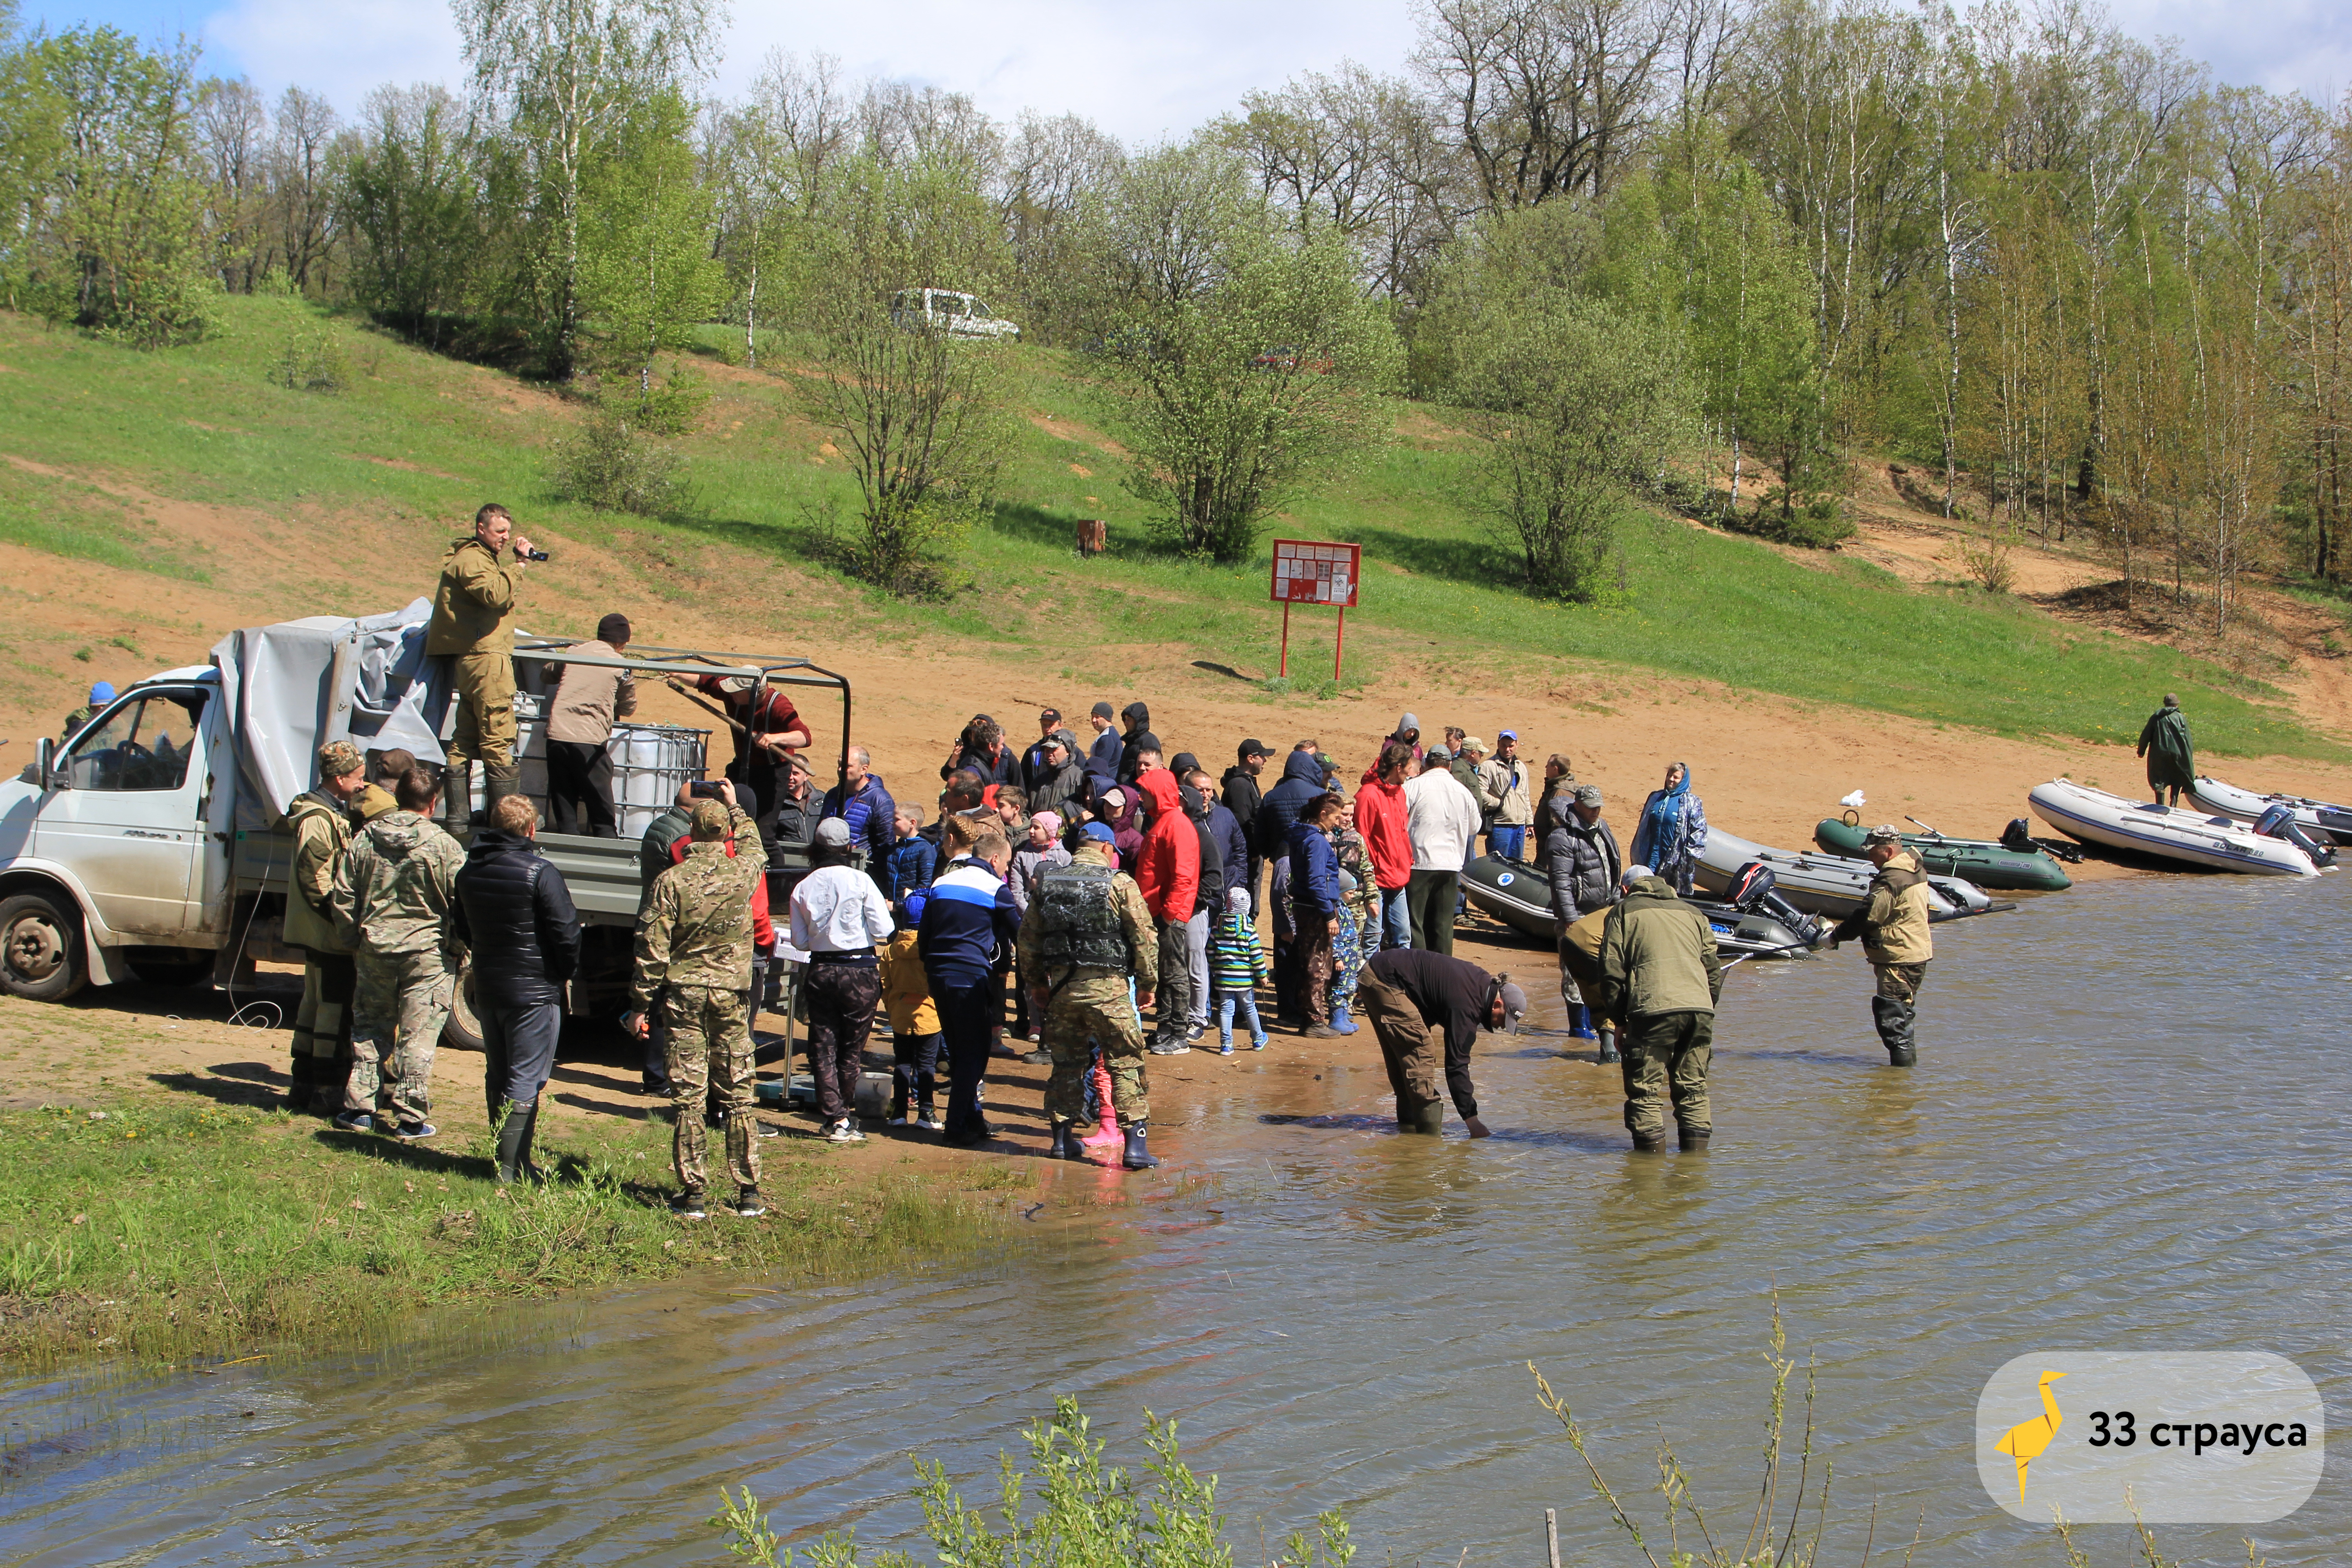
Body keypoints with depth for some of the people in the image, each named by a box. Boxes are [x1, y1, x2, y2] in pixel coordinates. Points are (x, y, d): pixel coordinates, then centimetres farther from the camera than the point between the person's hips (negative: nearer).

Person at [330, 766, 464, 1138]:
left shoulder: (364, 839, 1)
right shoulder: (442, 845, -11)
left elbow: (343, 898, 6)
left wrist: (354, 941, 17)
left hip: (374, 951, 4)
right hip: (427, 953, -4)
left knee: (370, 1030, 17)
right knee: (418, 1036, 2)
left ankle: (359, 1107, 17)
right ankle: (409, 1118, 3)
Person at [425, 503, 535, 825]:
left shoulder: (483, 557, 23)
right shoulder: (472, 559, -11)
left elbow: (500, 590, 20)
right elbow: (496, 593, -26)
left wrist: (519, 561, 10)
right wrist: (518, 565, -16)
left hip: (470, 658, 11)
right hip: (485, 657, -11)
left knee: (466, 738, 10)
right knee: (498, 738, -9)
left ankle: (458, 811, 12)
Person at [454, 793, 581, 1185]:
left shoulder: (470, 870, 5)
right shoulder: (539, 872, -18)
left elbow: (460, 928, 16)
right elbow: (566, 931, -17)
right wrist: (565, 972, -1)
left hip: (487, 987, 7)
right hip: (534, 990, -7)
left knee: (498, 1076, 16)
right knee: (526, 1079, -3)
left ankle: (507, 1158, 22)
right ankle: (512, 1165, -5)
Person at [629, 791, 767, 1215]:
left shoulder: (672, 880, -8)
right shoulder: (743, 873, -2)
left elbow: (652, 947, -7)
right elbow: (753, 846, 24)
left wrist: (641, 1003, 0)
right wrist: (735, 807, 39)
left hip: (683, 993, -1)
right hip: (730, 995, 1)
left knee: (687, 1096, 2)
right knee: (738, 1095, 8)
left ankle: (693, 1193, 2)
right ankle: (748, 1191, 10)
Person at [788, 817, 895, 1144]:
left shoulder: (803, 888, 0)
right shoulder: (860, 881, -10)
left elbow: (800, 941, 5)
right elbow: (883, 932, -10)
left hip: (819, 971, 2)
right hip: (859, 971, -2)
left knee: (823, 1047, 8)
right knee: (852, 1047, 10)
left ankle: (834, 1118, 4)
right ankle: (846, 1117, 18)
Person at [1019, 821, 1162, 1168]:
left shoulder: (1047, 883, 7)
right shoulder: (1119, 884, -6)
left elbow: (1029, 937, 12)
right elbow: (1144, 937, -7)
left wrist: (1036, 983, 23)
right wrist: (1146, 984, 4)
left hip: (1060, 986, 4)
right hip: (1108, 987, -4)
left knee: (1066, 1063, 17)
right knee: (1126, 1065, 1)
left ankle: (1062, 1139, 22)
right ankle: (1136, 1144, -4)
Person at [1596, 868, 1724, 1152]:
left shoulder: (1624, 912, 15)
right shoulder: (1692, 914, 27)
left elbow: (1612, 972, 6)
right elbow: (1714, 971, 22)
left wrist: (1617, 1018, 12)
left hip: (1654, 1009, -4)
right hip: (1700, 1007, 4)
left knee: (1645, 1090, 2)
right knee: (1693, 1088, 14)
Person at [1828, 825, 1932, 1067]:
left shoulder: (1891, 881, -21)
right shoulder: (1914, 870, 11)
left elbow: (1867, 917, -20)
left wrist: (1835, 937, -9)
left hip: (1898, 960, -11)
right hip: (1916, 954, 11)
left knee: (1890, 1014, -9)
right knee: (1903, 1013, 19)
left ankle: (1902, 1061, -11)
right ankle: (1908, 1058, 27)